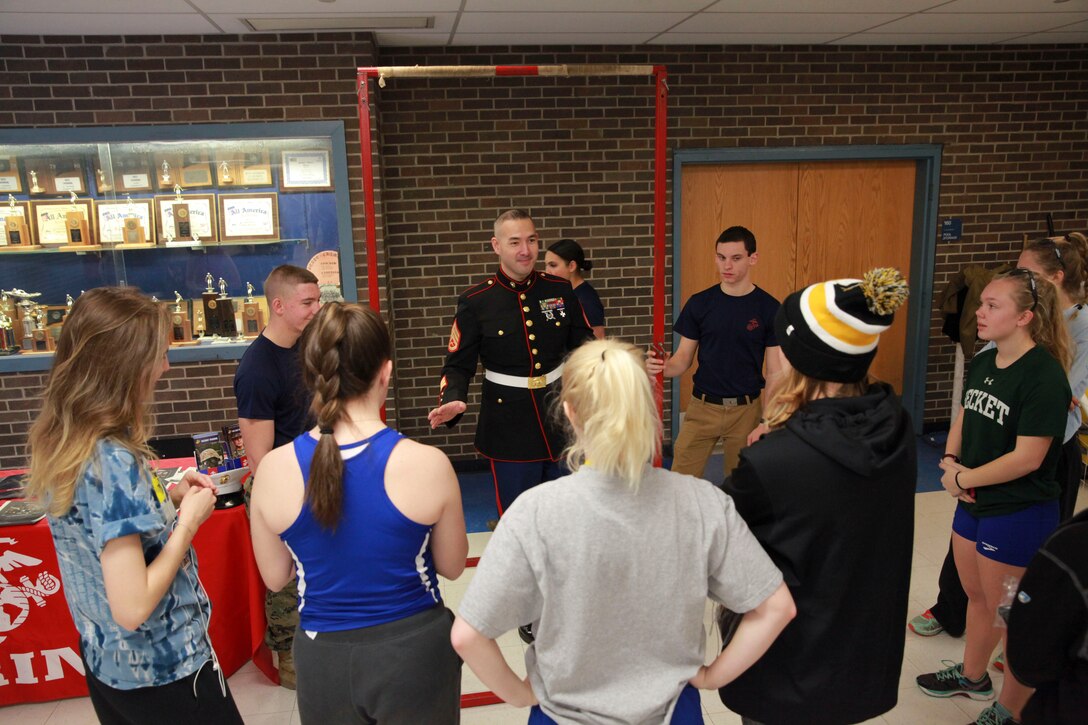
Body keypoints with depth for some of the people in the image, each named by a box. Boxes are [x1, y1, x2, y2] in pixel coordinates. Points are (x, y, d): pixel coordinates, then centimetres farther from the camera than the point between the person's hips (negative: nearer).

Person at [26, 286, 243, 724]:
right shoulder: (112, 462, -29)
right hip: (162, 671, -8)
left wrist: (169, 499, 1)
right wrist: (189, 519, -20)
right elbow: (132, 608, -29)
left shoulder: (59, 443, -3)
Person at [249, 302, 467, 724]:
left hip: (323, 656, 2)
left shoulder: (274, 469, -14)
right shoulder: (427, 464, -20)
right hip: (412, 648, -1)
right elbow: (452, 567, -4)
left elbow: (275, 576, 1)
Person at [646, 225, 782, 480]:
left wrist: (767, 422, -11)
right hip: (702, 407, 1)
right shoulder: (699, 303, 0)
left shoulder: (769, 308, -4)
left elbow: (775, 373, -3)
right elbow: (683, 359, 4)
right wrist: (663, 367, -19)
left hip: (746, 410, -1)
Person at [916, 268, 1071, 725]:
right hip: (973, 502, 8)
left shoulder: (1044, 376, -22)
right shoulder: (983, 363, 2)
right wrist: (950, 463, -8)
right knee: (977, 596, 24)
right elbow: (963, 421, 10)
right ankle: (972, 676, 45)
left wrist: (967, 478, -15)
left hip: (1019, 513, -7)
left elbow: (1027, 457, -25)